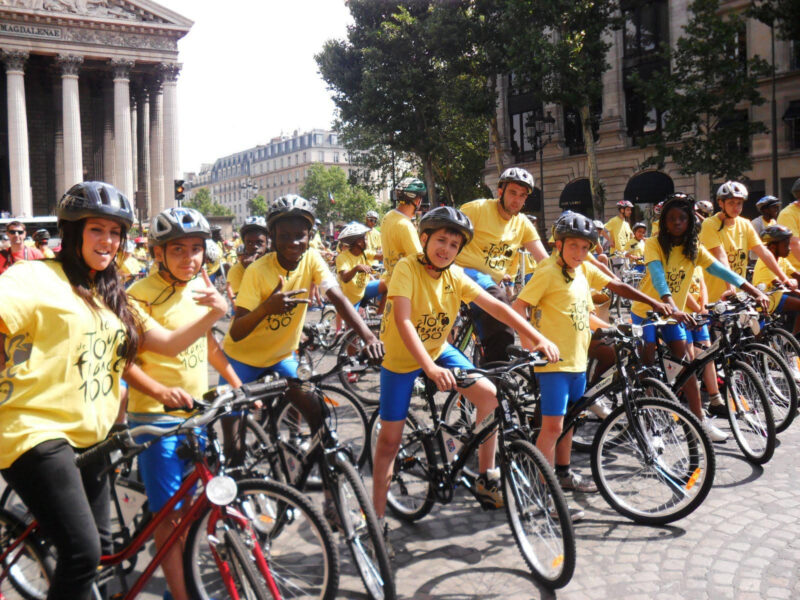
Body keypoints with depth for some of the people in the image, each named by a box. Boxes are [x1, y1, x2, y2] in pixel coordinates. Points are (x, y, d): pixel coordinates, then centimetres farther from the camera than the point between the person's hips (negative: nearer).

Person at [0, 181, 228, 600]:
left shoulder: (112, 297, 17)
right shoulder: (35, 277, -6)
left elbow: (168, 343, 11)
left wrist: (213, 315, -5)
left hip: (88, 435, 8)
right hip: (38, 431, -8)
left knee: (98, 542, 14)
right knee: (83, 552, -15)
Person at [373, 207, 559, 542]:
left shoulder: (455, 276, -9)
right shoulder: (407, 268, -24)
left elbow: (495, 306, -14)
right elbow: (402, 320, -36)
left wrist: (537, 338, -24)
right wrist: (430, 367, -48)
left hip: (438, 351, 5)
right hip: (400, 359, -4)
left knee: (489, 395, -12)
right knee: (390, 439, -3)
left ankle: (486, 478, 6)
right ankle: (377, 518, 12)